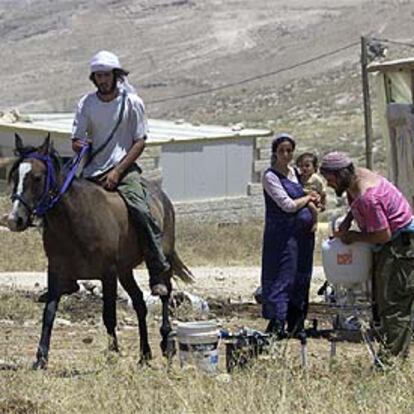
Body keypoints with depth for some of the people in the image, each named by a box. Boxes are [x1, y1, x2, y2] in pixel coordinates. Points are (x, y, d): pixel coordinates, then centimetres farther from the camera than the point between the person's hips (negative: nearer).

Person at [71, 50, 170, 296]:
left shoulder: (132, 102, -2)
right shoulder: (86, 104, 6)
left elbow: (140, 142, -4)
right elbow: (76, 142, 8)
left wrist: (117, 171, -14)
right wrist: (80, 145, -18)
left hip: (124, 169, -4)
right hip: (92, 172, 4)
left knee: (140, 211, -27)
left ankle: (159, 274, -23)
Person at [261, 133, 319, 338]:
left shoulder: (294, 172, 13)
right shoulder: (270, 176, -9)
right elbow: (288, 205, -16)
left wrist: (314, 202, 7)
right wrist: (308, 198, -2)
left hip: (303, 233, 8)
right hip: (282, 234, -8)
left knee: (301, 278, 10)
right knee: (281, 277, -10)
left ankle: (295, 323, 17)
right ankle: (276, 323, -11)